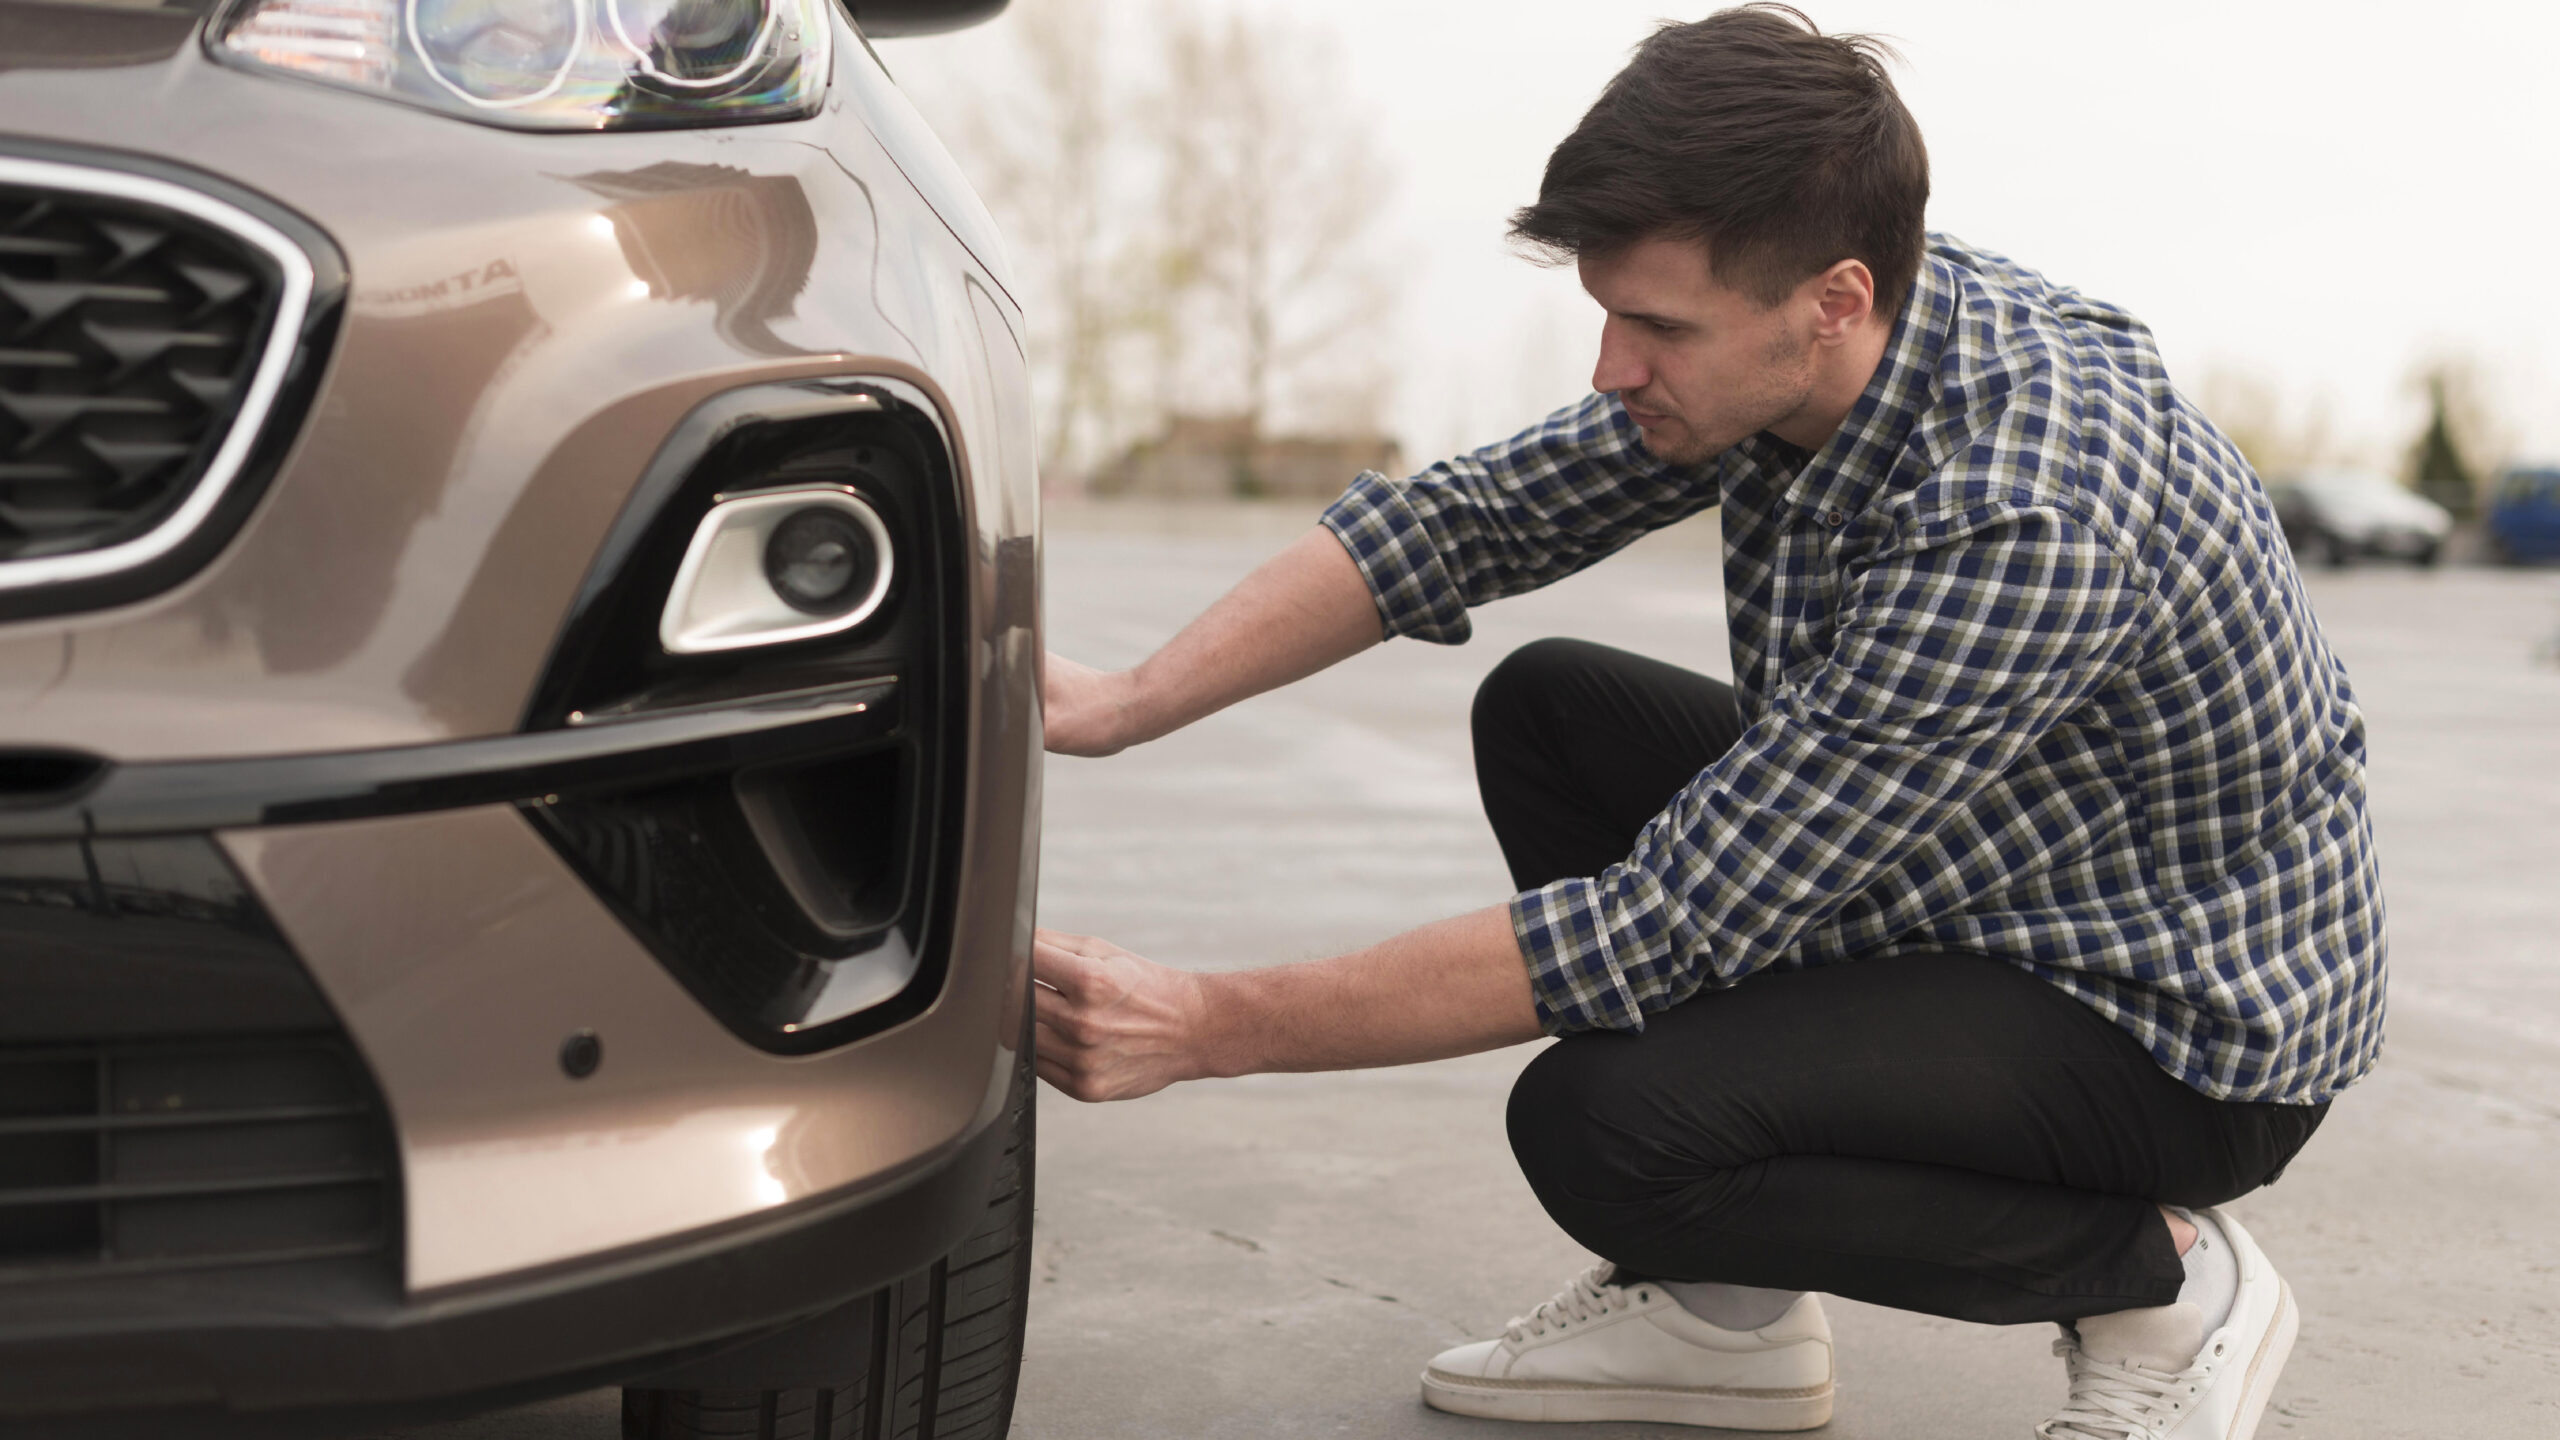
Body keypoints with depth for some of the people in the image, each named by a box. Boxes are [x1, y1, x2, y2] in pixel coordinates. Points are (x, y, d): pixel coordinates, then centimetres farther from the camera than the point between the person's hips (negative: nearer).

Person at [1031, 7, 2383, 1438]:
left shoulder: (2010, 519, -35)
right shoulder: (1794, 342, -10)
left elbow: (1672, 927, -33)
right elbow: (1464, 515, -1)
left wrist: (1210, 1026, -31)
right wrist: (1125, 703, -14)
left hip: (2192, 1032, -9)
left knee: (1605, 1122, -25)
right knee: (1549, 712, 4)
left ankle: (2166, 1280, -4)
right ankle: (1727, 1309, 10)